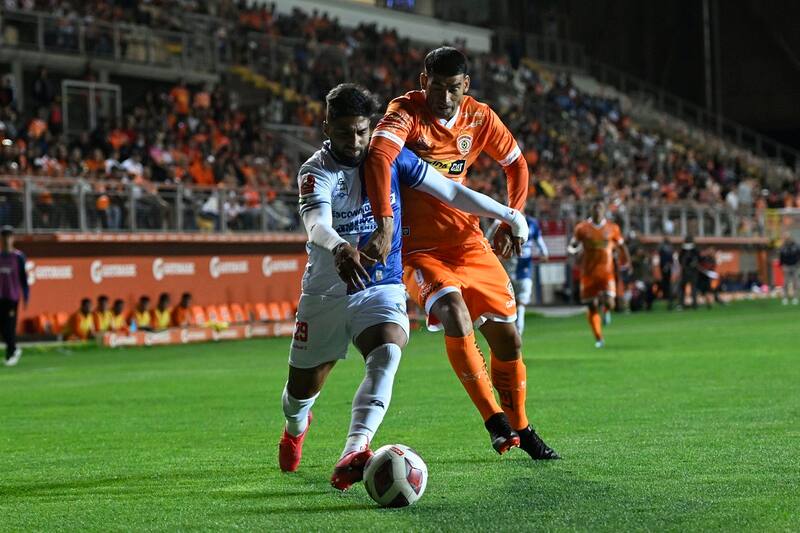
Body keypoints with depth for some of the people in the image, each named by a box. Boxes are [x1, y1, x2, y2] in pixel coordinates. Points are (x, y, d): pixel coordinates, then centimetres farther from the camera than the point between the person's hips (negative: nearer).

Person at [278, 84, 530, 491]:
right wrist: (339, 247, -59)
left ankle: (353, 454, -44)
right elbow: (316, 220, -36)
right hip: (326, 293, -1)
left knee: (386, 354, -31)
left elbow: (450, 192, 5)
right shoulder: (316, 172, -15)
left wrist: (509, 215, 5)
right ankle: (296, 427, 49)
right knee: (303, 388, 10)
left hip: (382, 287, 1)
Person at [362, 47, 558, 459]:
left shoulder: (479, 117, 0)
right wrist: (385, 224, -49)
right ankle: (495, 421, -15)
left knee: (506, 336, 3)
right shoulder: (406, 112, -16)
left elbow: (516, 164, 17)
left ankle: (519, 426, 25)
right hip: (418, 247, -5)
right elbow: (378, 157, -35)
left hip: (467, 242, 5)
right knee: (455, 315, -28)